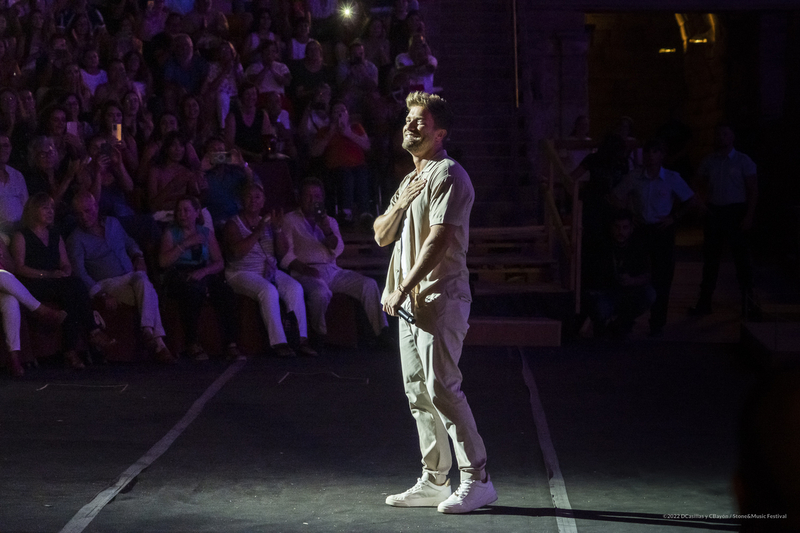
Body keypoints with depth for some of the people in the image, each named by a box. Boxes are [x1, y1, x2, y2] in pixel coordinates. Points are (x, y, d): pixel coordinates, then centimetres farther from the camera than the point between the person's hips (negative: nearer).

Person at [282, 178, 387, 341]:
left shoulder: (329, 221, 25)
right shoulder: (290, 220, 11)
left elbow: (338, 250, 9)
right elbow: (286, 256, 0)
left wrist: (327, 231, -10)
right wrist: (303, 268, -18)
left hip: (332, 271, 5)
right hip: (306, 273, -5)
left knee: (369, 284, -17)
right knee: (321, 292, -38)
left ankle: (380, 330, -20)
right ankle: (318, 335, -19)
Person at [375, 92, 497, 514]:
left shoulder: (447, 175, -9)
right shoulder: (411, 180, 22)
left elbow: (438, 240, -18)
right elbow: (382, 235, 18)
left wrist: (402, 289, -19)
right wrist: (402, 203, -1)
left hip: (439, 298, -10)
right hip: (409, 301, 10)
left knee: (441, 387, -14)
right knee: (418, 392, 9)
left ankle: (477, 479, -10)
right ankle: (434, 481, 15)